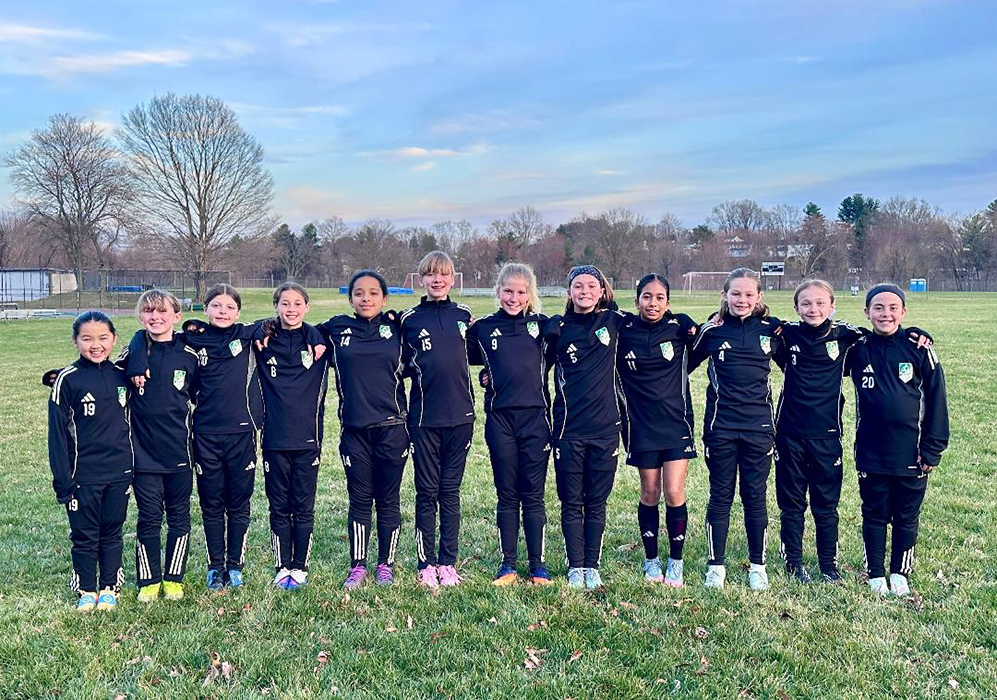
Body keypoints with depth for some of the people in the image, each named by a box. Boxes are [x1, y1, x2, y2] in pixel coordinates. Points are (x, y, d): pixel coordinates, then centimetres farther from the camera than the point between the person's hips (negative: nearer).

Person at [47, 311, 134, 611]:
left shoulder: (121, 375, 3)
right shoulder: (67, 380, -7)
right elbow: (57, 432, -6)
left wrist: (131, 468, 11)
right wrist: (62, 480, -8)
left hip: (118, 473, 3)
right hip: (83, 475, -3)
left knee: (112, 533, 12)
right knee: (84, 536, 8)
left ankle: (109, 587, 26)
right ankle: (86, 590, 24)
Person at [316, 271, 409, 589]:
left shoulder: (397, 327, 3)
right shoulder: (336, 329, 4)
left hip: (392, 428, 0)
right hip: (354, 430, 1)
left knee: (388, 500, 8)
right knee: (359, 500, 8)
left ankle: (386, 565, 23)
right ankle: (357, 566, 22)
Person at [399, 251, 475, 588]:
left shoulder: (464, 315, 7)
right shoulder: (409, 319, 3)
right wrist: (415, 366, -6)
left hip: (460, 415, 1)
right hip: (424, 418, -1)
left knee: (451, 491, 8)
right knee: (427, 491, 5)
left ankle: (448, 563, 17)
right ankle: (426, 564, 15)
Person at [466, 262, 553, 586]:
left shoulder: (542, 325, 5)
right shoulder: (483, 328, 6)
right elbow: (465, 358, 16)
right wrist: (487, 376, 3)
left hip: (535, 417, 0)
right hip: (499, 419, 1)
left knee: (533, 495, 4)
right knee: (507, 495, 7)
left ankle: (537, 564, 15)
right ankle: (508, 564, 17)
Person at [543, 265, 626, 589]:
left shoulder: (614, 322, 3)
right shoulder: (557, 327, 2)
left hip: (605, 428, 1)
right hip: (569, 428, 0)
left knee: (596, 502, 9)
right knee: (571, 502, 6)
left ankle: (592, 567, 20)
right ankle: (575, 566, 17)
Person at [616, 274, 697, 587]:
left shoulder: (680, 325, -3)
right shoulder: (623, 330, -3)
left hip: (676, 423, 0)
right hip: (641, 425, 0)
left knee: (674, 494, -4)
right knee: (649, 494, 9)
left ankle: (675, 562, 13)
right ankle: (651, 560, 25)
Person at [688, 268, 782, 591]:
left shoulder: (772, 330, 3)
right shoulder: (712, 330, 0)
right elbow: (685, 364, 11)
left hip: (758, 427, 1)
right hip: (721, 427, -1)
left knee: (755, 497, 8)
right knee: (720, 497, 7)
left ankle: (758, 566, 21)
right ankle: (716, 565, 18)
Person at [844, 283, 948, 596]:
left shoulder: (919, 349, -6)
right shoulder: (857, 349, -1)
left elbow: (936, 400, -2)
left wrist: (932, 450, -3)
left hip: (910, 454, -1)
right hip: (871, 452, 1)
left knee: (906, 517, 12)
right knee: (874, 515, 11)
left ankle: (900, 572, 29)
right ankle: (876, 573, 25)